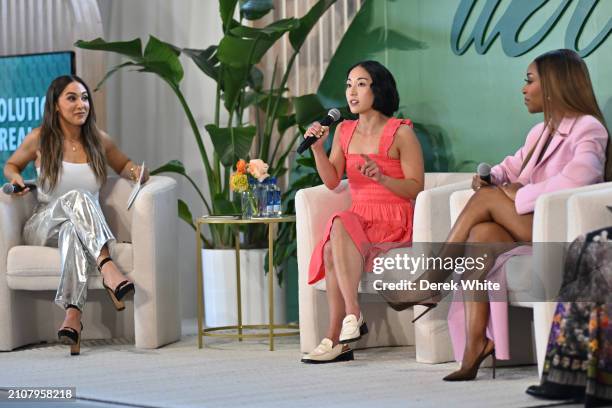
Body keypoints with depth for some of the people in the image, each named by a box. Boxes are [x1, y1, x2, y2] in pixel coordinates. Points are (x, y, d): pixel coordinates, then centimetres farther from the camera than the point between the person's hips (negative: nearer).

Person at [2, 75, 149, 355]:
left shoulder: (98, 140, 7)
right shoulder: (40, 139, 0)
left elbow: (123, 165, 25)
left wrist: (135, 171, 2)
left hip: (84, 226, 2)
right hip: (44, 225, -1)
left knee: (72, 231, -39)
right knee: (76, 197, -36)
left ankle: (73, 314, -55)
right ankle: (108, 269, -56)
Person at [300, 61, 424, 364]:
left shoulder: (401, 132, -2)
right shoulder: (344, 131, 15)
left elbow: (416, 188, -5)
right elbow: (332, 181, 7)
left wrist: (381, 177, -21)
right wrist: (317, 148, -7)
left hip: (394, 224, -5)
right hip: (358, 219, 5)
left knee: (340, 225, -34)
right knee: (332, 249, -28)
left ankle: (352, 316, -36)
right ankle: (339, 341, -31)